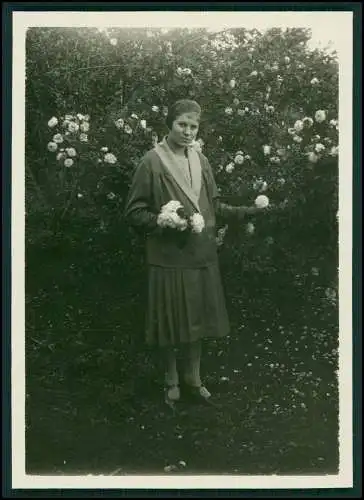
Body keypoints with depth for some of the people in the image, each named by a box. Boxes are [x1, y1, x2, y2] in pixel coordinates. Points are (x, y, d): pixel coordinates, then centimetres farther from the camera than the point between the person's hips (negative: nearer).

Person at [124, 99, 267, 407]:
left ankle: (193, 377, 30)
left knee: (198, 319, 13)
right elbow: (134, 212, -6)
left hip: (202, 255, 5)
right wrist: (160, 221, -22)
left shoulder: (200, 161, 8)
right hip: (168, 256, -5)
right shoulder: (152, 162, -8)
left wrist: (243, 211, 2)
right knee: (171, 323, 6)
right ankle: (172, 380, 26)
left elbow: (213, 205, 16)